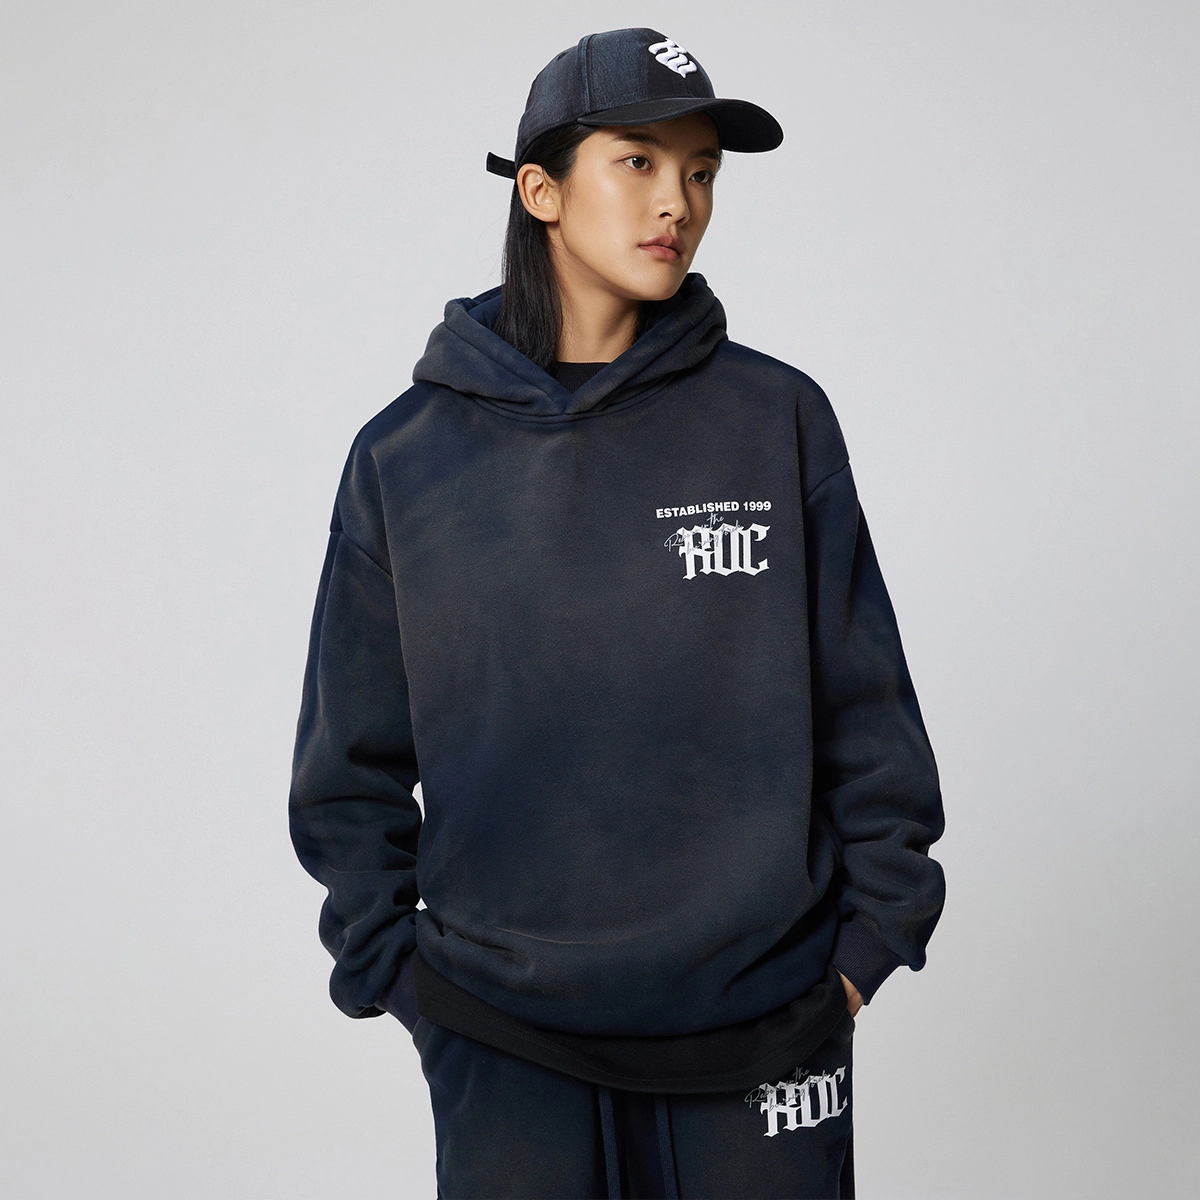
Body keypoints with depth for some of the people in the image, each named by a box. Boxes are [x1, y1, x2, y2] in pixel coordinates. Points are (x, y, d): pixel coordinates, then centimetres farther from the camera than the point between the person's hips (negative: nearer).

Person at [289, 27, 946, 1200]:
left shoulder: (779, 420, -1)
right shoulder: (404, 459, 0)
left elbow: (865, 705, 4)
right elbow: (353, 760, 7)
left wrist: (874, 931, 1)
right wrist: (388, 962, 3)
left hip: (763, 1026, 0)